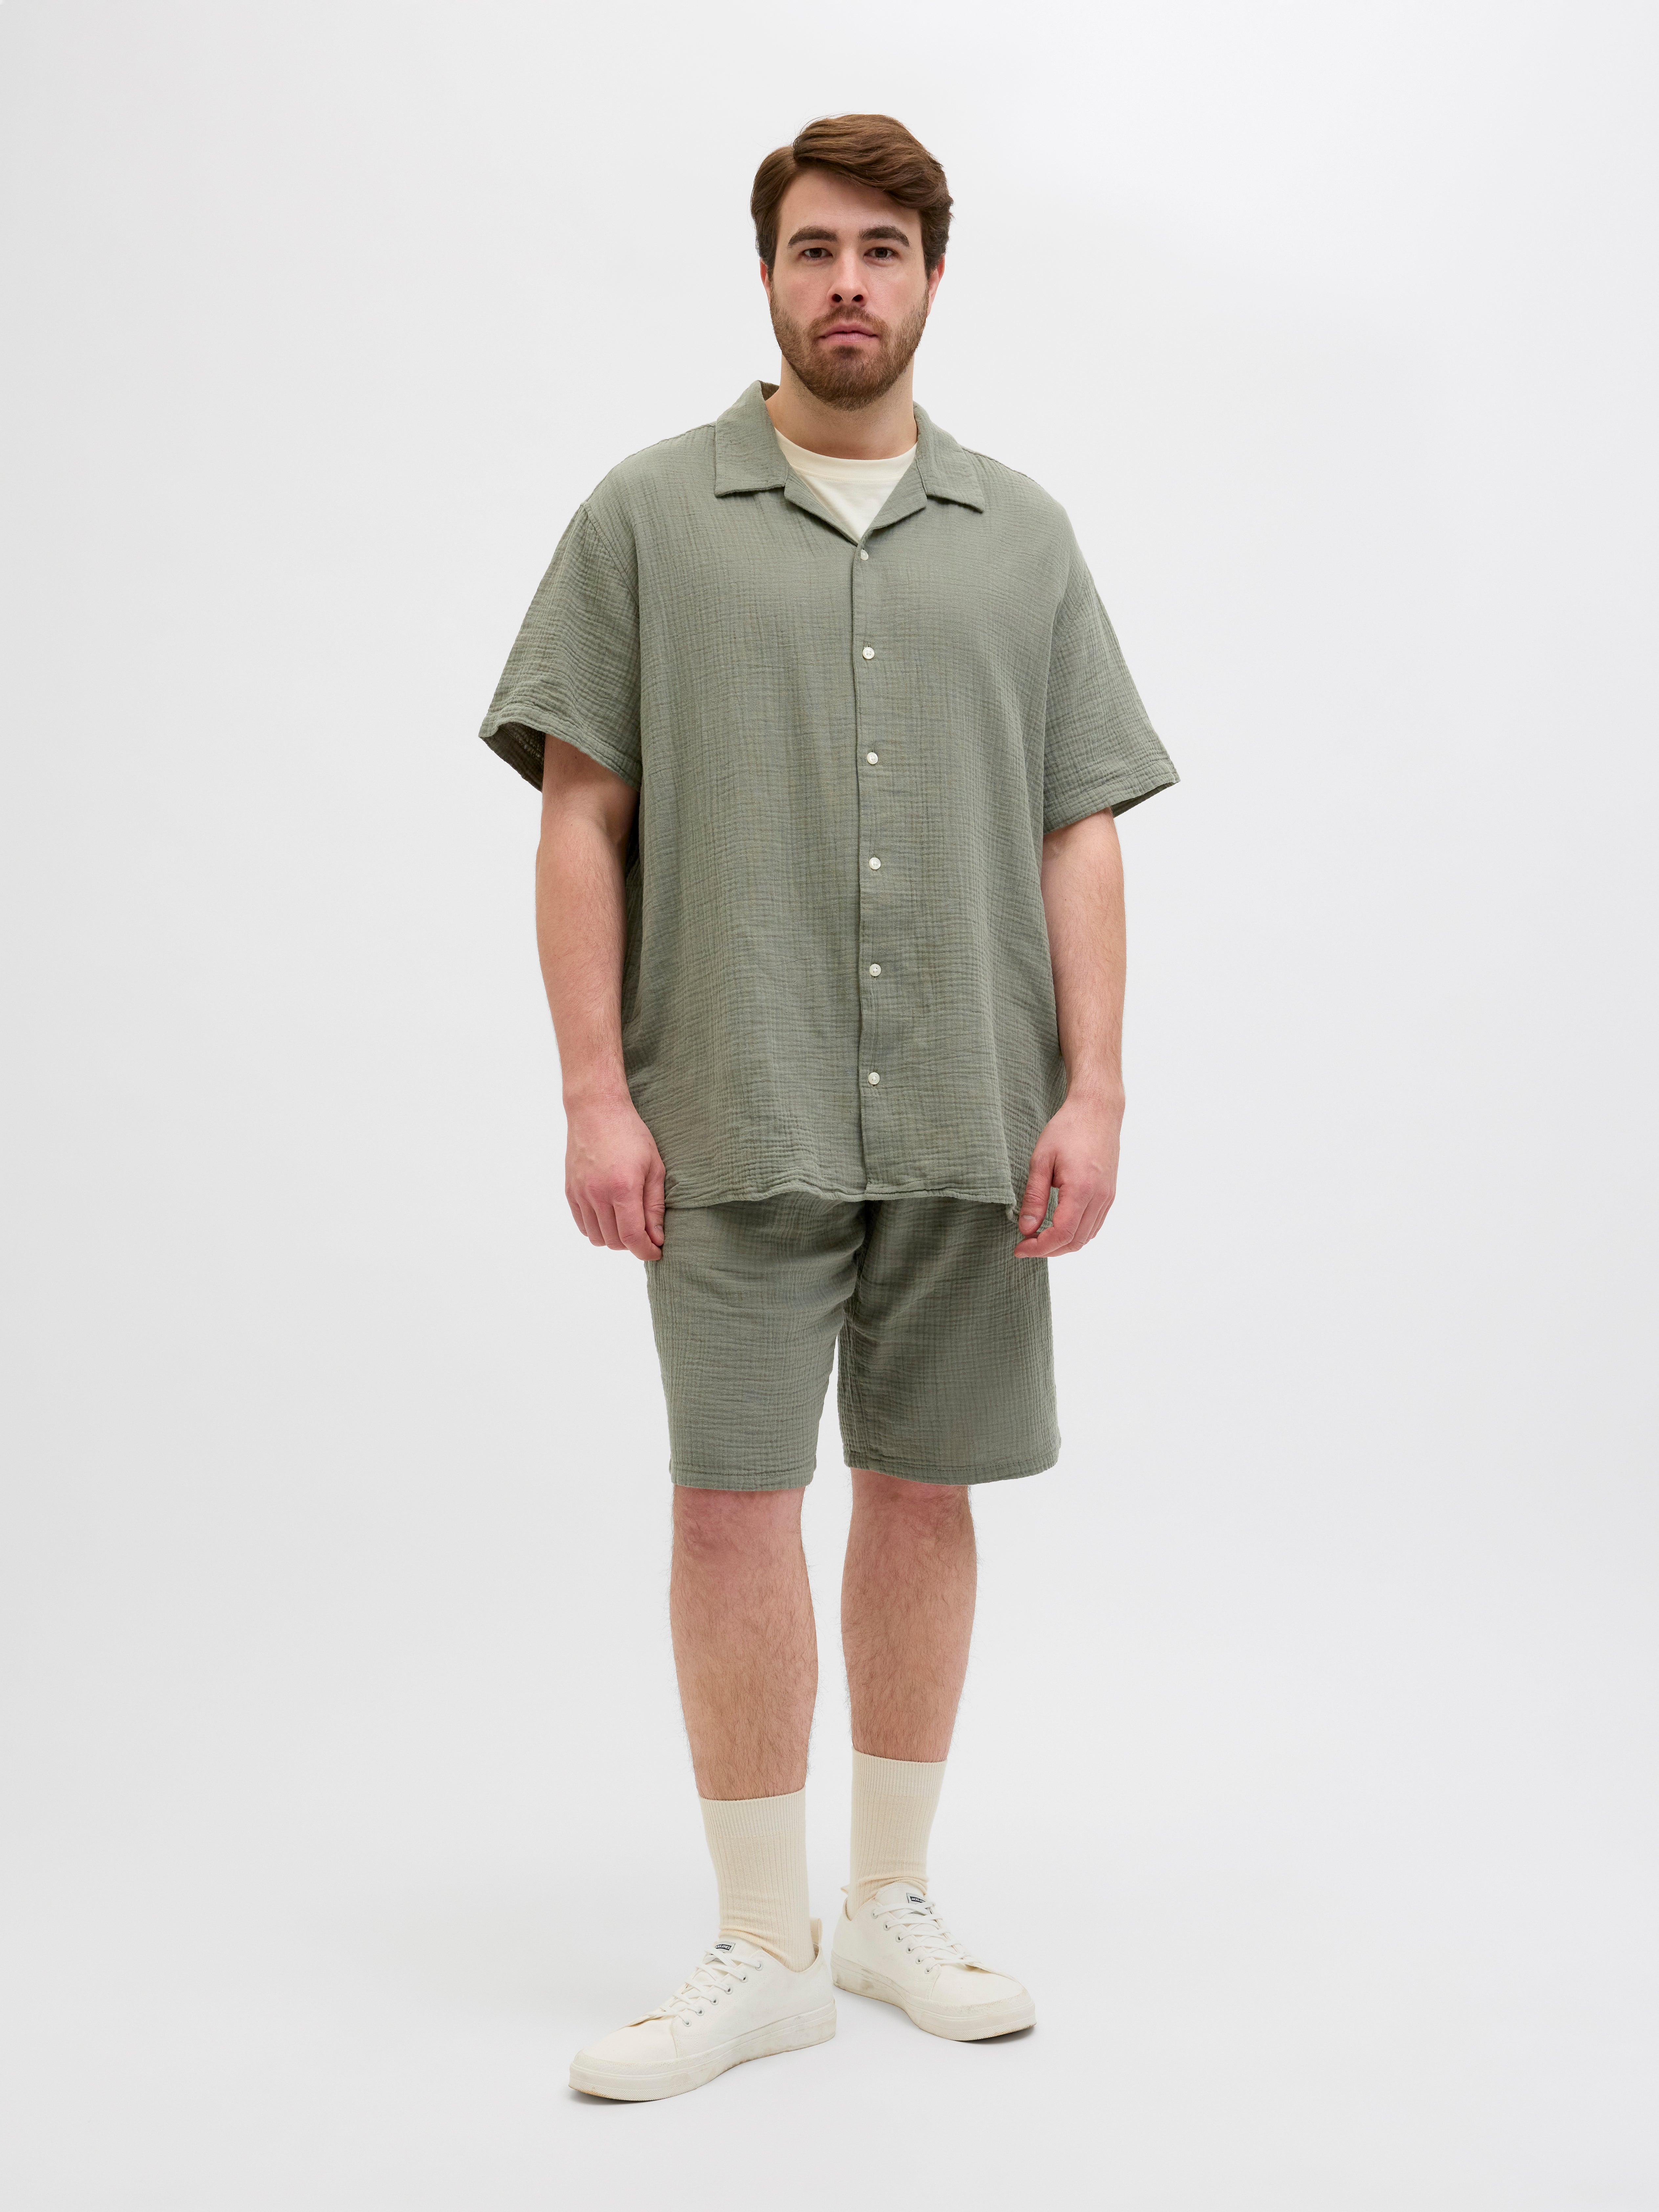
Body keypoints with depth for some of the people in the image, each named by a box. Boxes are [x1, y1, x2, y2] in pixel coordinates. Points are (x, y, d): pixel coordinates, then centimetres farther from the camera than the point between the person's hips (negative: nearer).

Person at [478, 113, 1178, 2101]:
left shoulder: (1022, 538, 11)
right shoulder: (648, 519, 5)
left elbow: (1079, 834, 7)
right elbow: (580, 818, 1)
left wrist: (1091, 1088, -3)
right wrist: (597, 1090, -8)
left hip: (968, 1120, 2)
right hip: (736, 1118, -2)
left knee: (926, 1492, 9)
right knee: (732, 1503, -3)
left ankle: (892, 1904, 24)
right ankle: (763, 1951, 11)